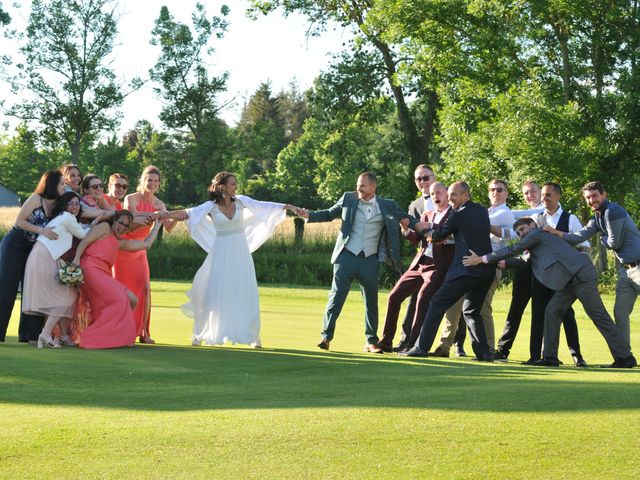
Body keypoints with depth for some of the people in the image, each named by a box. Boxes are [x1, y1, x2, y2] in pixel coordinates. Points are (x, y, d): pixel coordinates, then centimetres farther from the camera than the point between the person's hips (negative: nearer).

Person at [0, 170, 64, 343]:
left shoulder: (56, 206, 6)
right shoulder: (36, 199, -12)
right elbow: (19, 221, -15)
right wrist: (41, 230, -24)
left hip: (32, 250, 7)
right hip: (14, 246, -7)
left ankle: (29, 334, 9)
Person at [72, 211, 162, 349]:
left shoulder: (120, 242, 28)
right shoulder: (105, 227, 7)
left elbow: (146, 244, 35)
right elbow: (84, 242, -4)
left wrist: (157, 226, 41)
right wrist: (76, 259, -18)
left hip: (103, 275, 9)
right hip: (91, 269, -9)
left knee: (132, 300, 3)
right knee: (118, 299, -23)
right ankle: (89, 338, -23)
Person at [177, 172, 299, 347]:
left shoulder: (240, 201, 1)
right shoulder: (211, 206, -6)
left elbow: (264, 206, 0)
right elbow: (190, 213, -15)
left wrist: (290, 207, -5)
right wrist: (165, 214, -29)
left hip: (240, 253, 2)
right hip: (221, 254, -2)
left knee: (246, 294, 3)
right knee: (213, 293, -2)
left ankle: (253, 336, 13)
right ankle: (199, 335, 10)